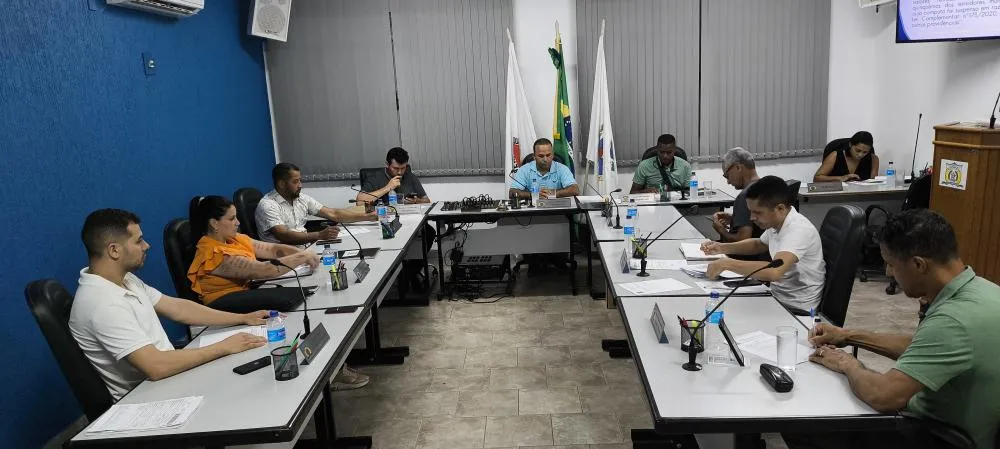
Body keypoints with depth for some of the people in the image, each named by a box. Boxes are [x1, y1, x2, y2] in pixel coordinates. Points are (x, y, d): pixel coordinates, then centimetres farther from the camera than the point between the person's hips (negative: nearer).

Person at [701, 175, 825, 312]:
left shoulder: (799, 229, -26)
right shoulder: (776, 222, -1)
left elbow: (774, 272, -41)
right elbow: (757, 244, 21)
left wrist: (726, 263, -32)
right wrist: (722, 248, 5)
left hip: (797, 309, -7)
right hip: (777, 296, 7)